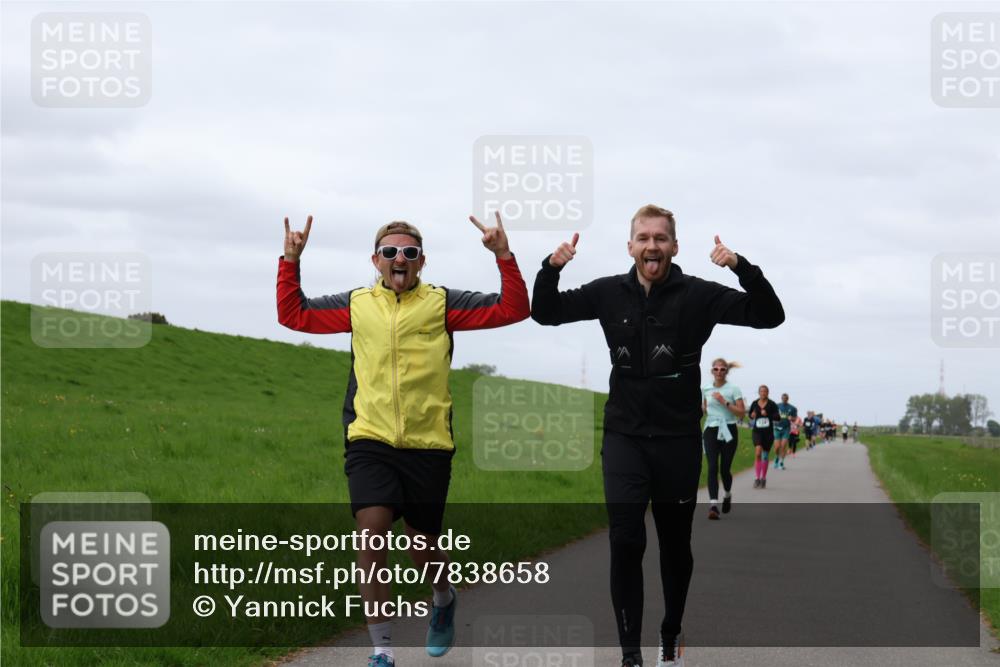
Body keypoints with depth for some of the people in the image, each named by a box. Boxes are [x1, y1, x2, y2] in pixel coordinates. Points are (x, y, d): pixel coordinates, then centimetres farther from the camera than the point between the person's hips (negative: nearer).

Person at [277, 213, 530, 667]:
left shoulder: (441, 304, 3)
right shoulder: (356, 305, 9)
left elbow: (512, 309, -2)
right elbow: (292, 314, 15)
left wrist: (504, 256, -13)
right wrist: (290, 262, 5)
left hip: (428, 445, 0)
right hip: (370, 444, 1)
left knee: (423, 549, 10)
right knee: (372, 534, -17)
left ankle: (444, 598, 47)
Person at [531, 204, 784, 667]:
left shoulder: (697, 295, -8)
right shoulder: (609, 293, 0)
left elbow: (769, 315, -13)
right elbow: (545, 313, 8)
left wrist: (743, 268, -29)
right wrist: (551, 268, -12)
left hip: (678, 438, 0)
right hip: (624, 437, 1)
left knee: (675, 545, 12)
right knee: (625, 541, -12)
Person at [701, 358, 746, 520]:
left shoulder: (733, 389, -2)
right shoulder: (706, 389, 8)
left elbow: (741, 412, -9)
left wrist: (724, 402, -17)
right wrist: (700, 409, 1)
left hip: (728, 431, -2)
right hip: (711, 430, 2)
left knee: (725, 469, 2)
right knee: (712, 467, -13)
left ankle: (727, 495, 33)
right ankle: (713, 505, -19)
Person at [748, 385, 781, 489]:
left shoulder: (772, 404, -4)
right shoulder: (754, 404, 3)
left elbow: (778, 417, -11)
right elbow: (750, 414, 18)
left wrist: (767, 414, -25)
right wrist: (752, 416, -5)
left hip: (768, 432, 0)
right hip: (757, 431, 0)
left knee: (765, 456, 10)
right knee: (758, 452, -20)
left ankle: (763, 479, 27)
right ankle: (757, 478, -18)